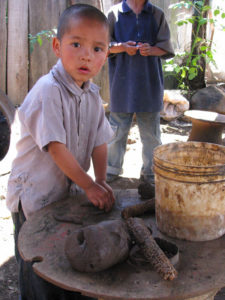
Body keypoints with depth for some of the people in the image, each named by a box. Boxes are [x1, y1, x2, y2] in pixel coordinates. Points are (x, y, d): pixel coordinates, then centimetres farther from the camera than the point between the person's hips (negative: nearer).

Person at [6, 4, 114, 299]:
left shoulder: (92, 94, 1)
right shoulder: (48, 90, -23)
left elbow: (99, 141, 4)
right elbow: (56, 147, -25)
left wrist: (101, 181, -8)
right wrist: (89, 186, -21)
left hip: (68, 190, 7)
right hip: (34, 195, -6)